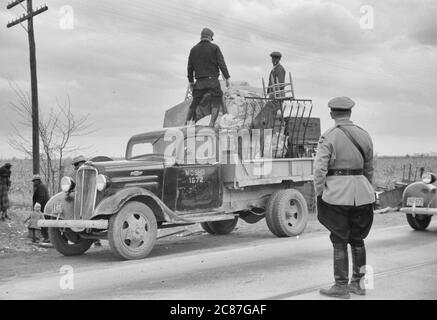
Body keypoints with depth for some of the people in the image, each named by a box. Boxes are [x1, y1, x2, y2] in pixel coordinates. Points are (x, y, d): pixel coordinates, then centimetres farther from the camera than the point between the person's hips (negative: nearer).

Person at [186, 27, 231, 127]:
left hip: (199, 82, 4)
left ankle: (188, 122, 11)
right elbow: (222, 64, -7)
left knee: (195, 102, 15)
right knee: (216, 102, 3)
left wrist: (191, 81, 20)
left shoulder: (194, 49, 9)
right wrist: (227, 78, -5)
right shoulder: (214, 48, 0)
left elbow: (190, 67, 11)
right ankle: (212, 124, -11)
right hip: (213, 80, -3)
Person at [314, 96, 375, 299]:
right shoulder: (364, 136, 8)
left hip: (337, 193, -5)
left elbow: (320, 169, -14)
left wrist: (319, 194, -4)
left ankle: (341, 287, 9)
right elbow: (369, 169, 14)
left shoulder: (328, 137, -9)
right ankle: (359, 283, 25)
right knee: (358, 239, 17)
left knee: (339, 241, 4)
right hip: (361, 195, 5)